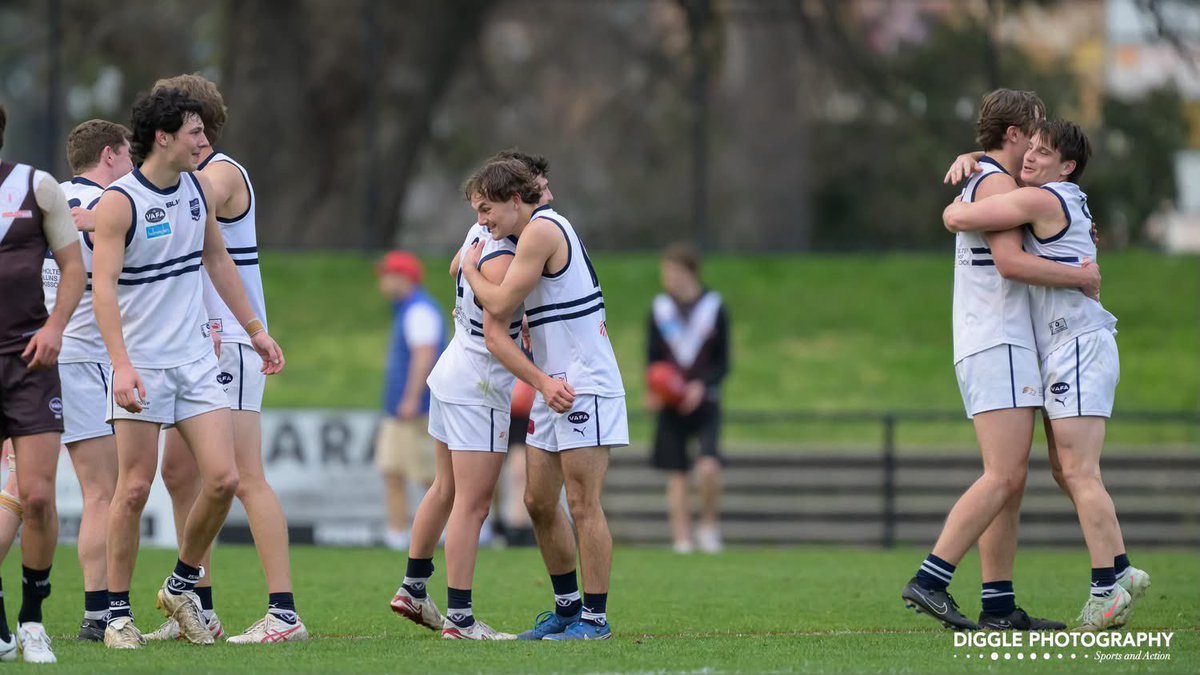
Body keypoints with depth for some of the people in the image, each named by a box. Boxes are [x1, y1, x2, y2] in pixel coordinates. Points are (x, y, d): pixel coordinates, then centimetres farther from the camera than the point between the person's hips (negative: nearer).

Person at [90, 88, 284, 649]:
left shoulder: (200, 188, 7)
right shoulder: (120, 202, -13)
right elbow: (103, 286, -19)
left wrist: (255, 329, 21)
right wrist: (121, 364, -29)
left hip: (196, 359, 6)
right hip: (141, 365, -6)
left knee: (223, 479, -4)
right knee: (135, 488, -4)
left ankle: (181, 587, 17)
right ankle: (118, 613, 8)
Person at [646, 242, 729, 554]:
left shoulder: (713, 308, 0)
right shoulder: (660, 309, 5)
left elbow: (723, 363, 2)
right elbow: (652, 357, 10)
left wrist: (701, 386, -15)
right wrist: (654, 390, -9)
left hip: (704, 400, -2)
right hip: (670, 405, 2)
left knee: (708, 467, -19)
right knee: (676, 474, 0)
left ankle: (709, 524, 3)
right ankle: (682, 538, 4)